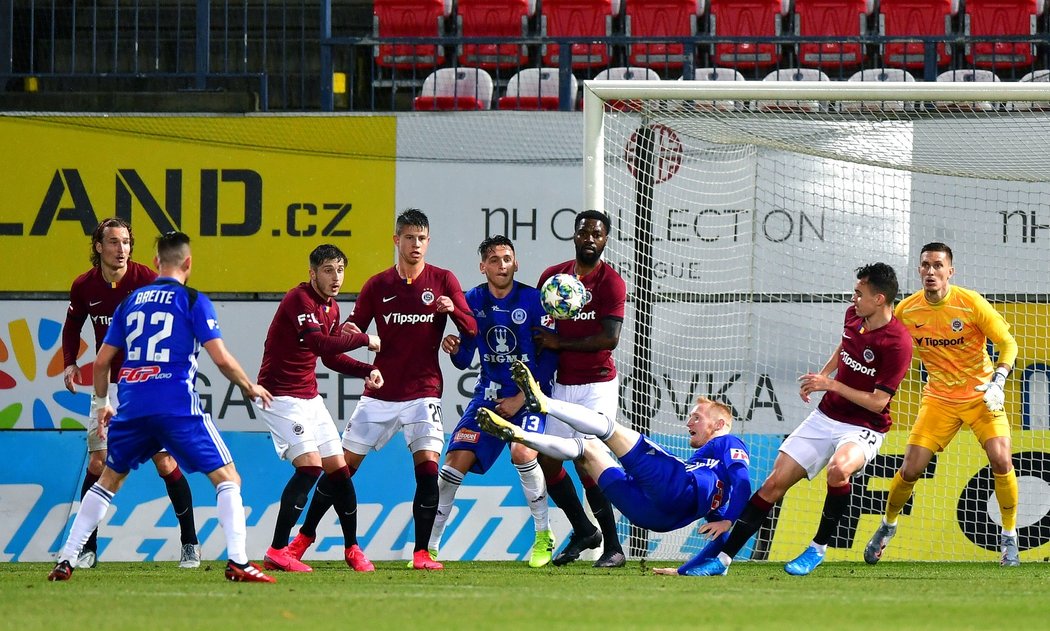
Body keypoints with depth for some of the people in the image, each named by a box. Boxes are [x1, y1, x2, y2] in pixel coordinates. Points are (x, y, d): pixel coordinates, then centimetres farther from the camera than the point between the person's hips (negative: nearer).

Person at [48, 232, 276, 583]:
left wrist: (102, 404, 30)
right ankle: (238, 563, -12)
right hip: (178, 406, -4)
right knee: (227, 478, 3)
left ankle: (65, 561, 16)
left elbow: (102, 361, 15)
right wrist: (249, 387, 10)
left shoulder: (130, 301, 14)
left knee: (108, 480, 21)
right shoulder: (193, 301, 0)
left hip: (132, 406, 4)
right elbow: (221, 358, -7)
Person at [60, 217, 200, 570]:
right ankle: (87, 548, 6)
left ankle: (190, 545, 6)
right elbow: (73, 325, 16)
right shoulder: (84, 287, -1)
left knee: (165, 463, -4)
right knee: (97, 465, -1)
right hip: (108, 385, 3)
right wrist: (70, 362, 2)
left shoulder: (146, 280, -12)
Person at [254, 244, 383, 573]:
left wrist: (367, 370, 3)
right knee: (310, 466, -19)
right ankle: (277, 552, -18)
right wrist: (364, 340, -20)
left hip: (309, 396, 9)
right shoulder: (299, 299, -17)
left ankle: (352, 549, 19)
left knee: (338, 469, 7)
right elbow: (319, 343, -30)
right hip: (280, 395, -9)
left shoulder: (331, 308, 11)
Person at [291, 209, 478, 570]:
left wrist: (452, 309, -25)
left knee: (427, 466, -16)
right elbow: (352, 330, 8)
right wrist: (353, 335, -17)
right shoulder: (377, 286, 4)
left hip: (423, 392, -1)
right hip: (379, 394, 1)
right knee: (343, 466, 4)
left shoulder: (443, 281, 1)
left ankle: (422, 553, -10)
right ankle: (305, 537, 17)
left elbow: (471, 329, -4)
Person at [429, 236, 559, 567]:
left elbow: (550, 357, -9)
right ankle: (430, 544, 1)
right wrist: (454, 350, -17)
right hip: (489, 391, 4)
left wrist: (520, 399, -14)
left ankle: (544, 534, -8)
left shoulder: (533, 300, -11)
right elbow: (465, 360, 7)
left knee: (522, 452, -28)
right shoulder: (474, 301, 1)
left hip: (529, 393, -4)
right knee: (456, 458, -8)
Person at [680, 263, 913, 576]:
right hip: (825, 418, 7)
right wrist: (819, 378, 15)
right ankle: (721, 558, 4)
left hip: (863, 429, -7)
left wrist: (831, 385, -19)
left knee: (839, 469, -39)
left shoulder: (896, 344, -22)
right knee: (775, 483, -1)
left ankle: (818, 548, -16)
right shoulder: (853, 316, 1)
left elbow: (878, 401, -21)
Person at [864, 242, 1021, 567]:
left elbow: (1008, 344, -11)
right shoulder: (906, 310, -8)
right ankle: (887, 526, 24)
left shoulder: (972, 304, -17)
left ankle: (1009, 538, -2)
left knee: (1001, 460, -20)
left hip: (980, 395, -2)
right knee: (910, 469, -6)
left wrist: (998, 381, -26)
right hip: (938, 400, 2)